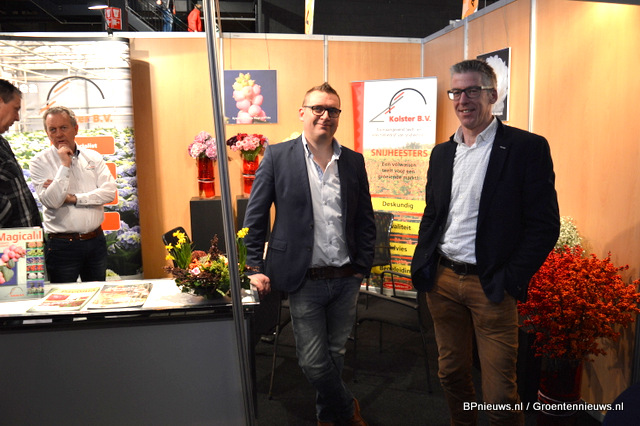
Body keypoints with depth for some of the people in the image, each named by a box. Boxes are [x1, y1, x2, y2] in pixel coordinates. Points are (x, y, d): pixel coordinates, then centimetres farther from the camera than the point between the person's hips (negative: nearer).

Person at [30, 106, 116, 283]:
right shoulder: (40, 162, -3)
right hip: (62, 244, -3)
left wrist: (73, 198, -12)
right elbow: (50, 201, -16)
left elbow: (109, 192, -6)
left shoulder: (93, 157, 6)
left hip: (96, 241, 3)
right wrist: (65, 165, -16)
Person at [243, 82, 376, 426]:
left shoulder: (353, 161, 6)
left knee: (335, 355, 16)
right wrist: (256, 268, -3)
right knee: (313, 361, 2)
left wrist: (363, 267, 5)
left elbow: (365, 220, 11)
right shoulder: (277, 156, -3)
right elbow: (255, 216, 0)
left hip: (346, 280, 3)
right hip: (305, 281, -3)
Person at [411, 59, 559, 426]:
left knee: (500, 391, 2)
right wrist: (421, 265, 7)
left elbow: (545, 224, -9)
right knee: (452, 374, 18)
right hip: (442, 279, 5)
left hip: (491, 286, -5)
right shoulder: (442, 152, 11)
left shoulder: (528, 147, -7)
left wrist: (511, 280, -13)